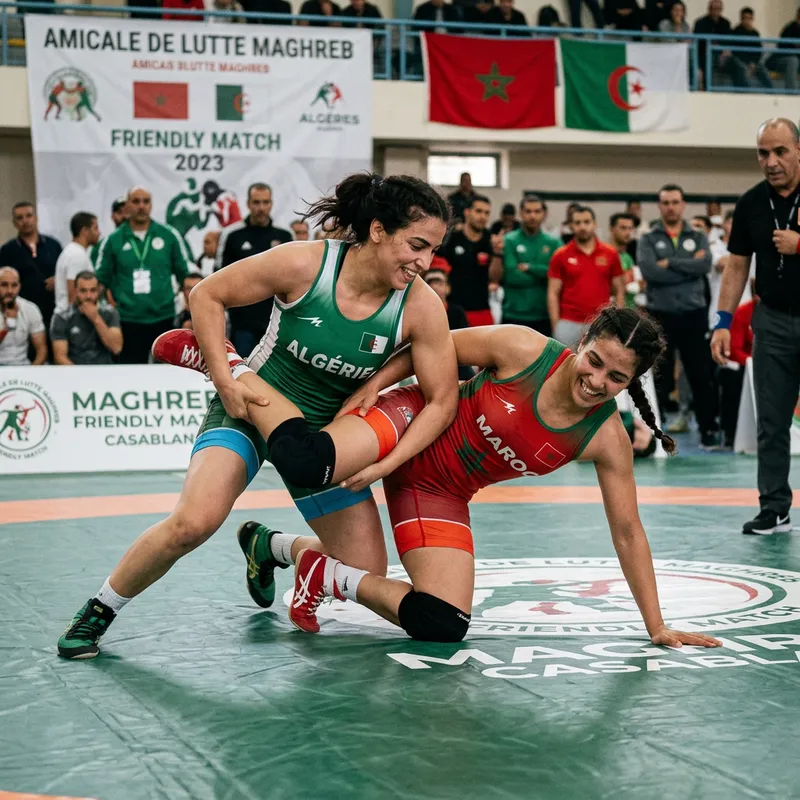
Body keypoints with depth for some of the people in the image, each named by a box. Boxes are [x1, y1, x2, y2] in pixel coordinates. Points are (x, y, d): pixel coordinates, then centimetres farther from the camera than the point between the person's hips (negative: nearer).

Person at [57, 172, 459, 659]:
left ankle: (267, 547, 31)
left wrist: (387, 463, -20)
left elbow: (442, 400, -10)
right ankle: (99, 611, -3)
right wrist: (225, 381, -18)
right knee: (193, 522, -29)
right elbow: (208, 294, -11)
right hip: (249, 407, -3)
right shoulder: (304, 264, -23)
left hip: (325, 433, 4)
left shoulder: (422, 306, -17)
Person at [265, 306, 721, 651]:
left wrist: (657, 626, -9)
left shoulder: (607, 438, -15)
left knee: (443, 626, -13)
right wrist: (375, 381, -16)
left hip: (442, 492, 3)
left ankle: (325, 574, 7)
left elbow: (627, 532, -8)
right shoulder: (523, 349, -22)